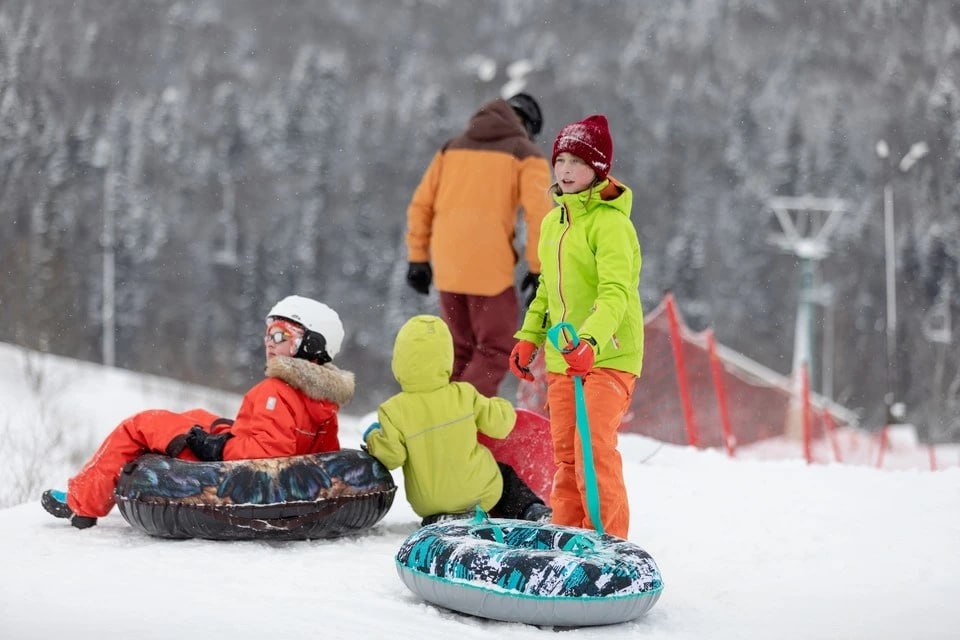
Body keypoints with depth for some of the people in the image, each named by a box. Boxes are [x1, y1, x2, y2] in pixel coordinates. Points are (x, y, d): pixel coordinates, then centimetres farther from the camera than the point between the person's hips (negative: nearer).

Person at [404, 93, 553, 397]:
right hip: (490, 267, -5)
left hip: (447, 268, 5)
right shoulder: (526, 154, 3)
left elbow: (420, 205, 14)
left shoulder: (452, 148, 18)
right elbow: (538, 213, -9)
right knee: (496, 349, 1)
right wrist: (538, 269, -6)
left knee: (461, 349, 18)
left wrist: (417, 258, 16)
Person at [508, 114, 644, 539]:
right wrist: (529, 337, 19)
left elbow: (616, 293, -25)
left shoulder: (610, 221, -13)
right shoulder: (553, 221, 12)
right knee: (564, 453, 10)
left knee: (595, 448, -17)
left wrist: (590, 341, -38)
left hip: (608, 355, -8)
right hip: (562, 357, 8)